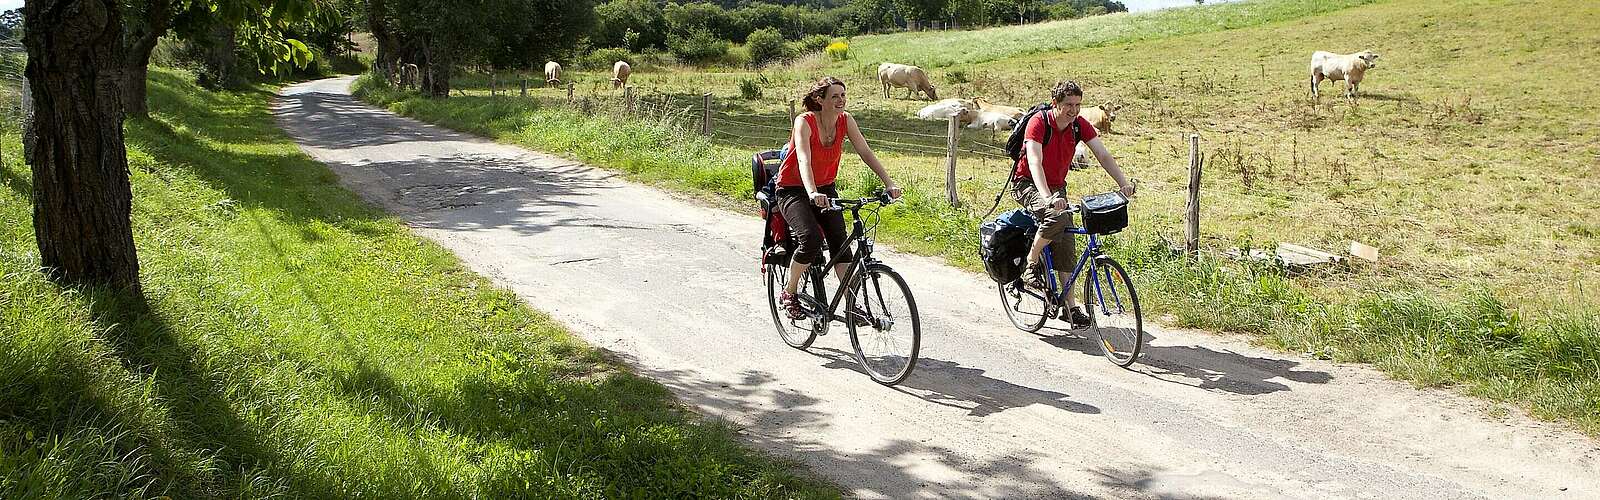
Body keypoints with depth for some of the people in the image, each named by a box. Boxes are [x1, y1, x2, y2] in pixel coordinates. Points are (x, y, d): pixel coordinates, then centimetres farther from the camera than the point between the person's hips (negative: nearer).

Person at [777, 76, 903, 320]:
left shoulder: (845, 120, -8)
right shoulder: (804, 121, -23)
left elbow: (866, 152, -11)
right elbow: (804, 160, -37)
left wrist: (889, 184, -23)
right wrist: (812, 193, -53)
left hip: (825, 188, 5)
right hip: (793, 190, -5)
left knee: (839, 240, -11)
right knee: (811, 238, -25)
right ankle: (789, 294, -6)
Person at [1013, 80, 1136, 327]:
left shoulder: (1080, 125, -8)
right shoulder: (1039, 122, -24)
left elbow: (1103, 155, -14)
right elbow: (1035, 163, -36)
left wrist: (1124, 183, -30)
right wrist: (1048, 198, -50)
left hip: (1056, 187, 6)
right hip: (1027, 184, -6)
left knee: (1066, 248, 0)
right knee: (1057, 217, -35)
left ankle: (1070, 305, 7)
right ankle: (1032, 264, -14)